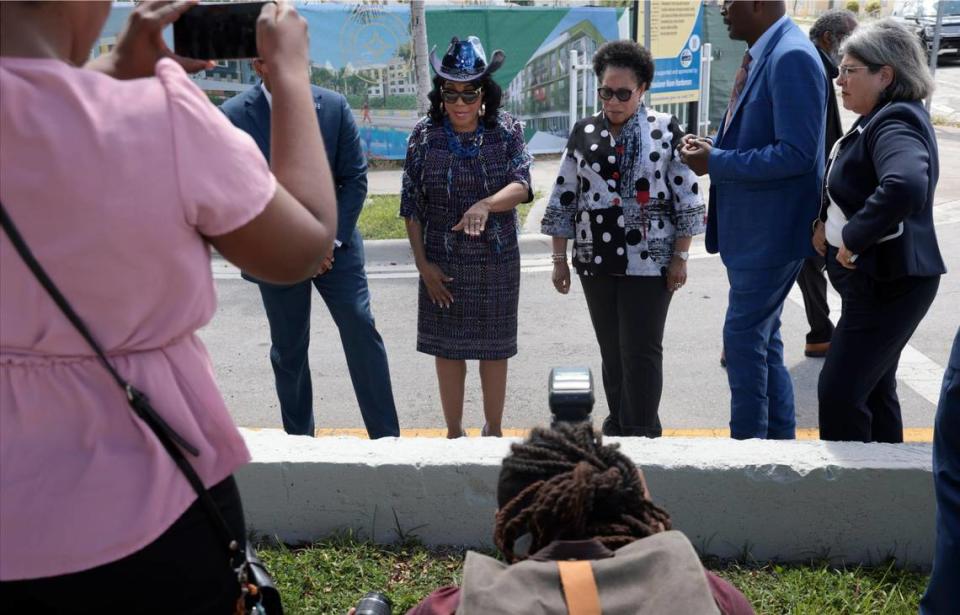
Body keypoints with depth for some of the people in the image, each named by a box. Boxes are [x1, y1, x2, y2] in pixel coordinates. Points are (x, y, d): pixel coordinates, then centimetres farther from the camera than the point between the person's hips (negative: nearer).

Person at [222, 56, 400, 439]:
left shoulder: (334, 107, -3)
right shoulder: (234, 117, -6)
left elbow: (355, 178, -1)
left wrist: (330, 240, -10)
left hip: (333, 244, 0)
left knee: (361, 331, -7)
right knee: (288, 350, 9)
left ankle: (386, 437, 2)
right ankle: (298, 438, 25)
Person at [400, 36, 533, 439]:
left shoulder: (507, 131, -6)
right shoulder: (424, 135, -5)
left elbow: (521, 185, -18)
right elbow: (411, 205, -3)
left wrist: (485, 204, -38)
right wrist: (422, 263, -7)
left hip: (497, 261, 0)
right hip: (442, 263, 1)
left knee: (494, 347, 11)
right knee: (447, 347, 10)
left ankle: (493, 430, 29)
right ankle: (454, 433, 26)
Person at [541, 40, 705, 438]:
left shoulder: (666, 130, -3)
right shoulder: (583, 133, 5)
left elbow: (687, 198, -2)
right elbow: (563, 199, 8)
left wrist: (680, 257, -4)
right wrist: (559, 259, 6)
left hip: (649, 260, -3)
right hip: (596, 261, 3)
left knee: (641, 351, -1)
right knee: (611, 349, 12)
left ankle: (642, 432, 11)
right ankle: (618, 426, 25)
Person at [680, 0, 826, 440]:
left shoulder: (791, 57, -19)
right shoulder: (762, 55, 10)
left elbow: (796, 154, -24)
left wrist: (716, 163, -19)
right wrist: (715, 146, 2)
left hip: (771, 231, -10)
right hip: (750, 227, 10)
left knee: (743, 338, -1)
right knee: (762, 338, 17)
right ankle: (779, 438, 30)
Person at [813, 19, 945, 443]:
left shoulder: (895, 122, -19)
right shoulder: (881, 119, 12)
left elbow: (905, 186, -39)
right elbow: (851, 188, 26)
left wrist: (854, 239, -27)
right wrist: (827, 222, 8)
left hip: (889, 283, -10)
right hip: (879, 280, 10)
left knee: (839, 392, -6)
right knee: (873, 389, 19)